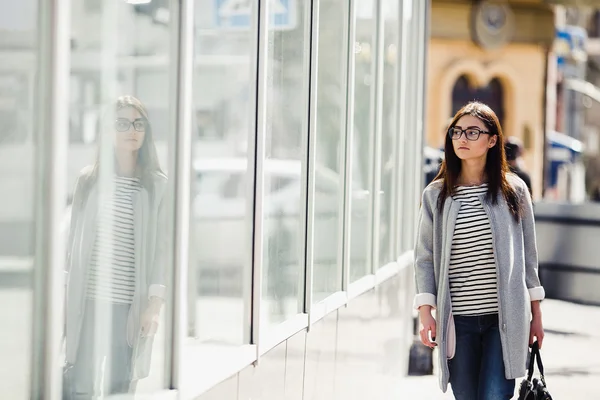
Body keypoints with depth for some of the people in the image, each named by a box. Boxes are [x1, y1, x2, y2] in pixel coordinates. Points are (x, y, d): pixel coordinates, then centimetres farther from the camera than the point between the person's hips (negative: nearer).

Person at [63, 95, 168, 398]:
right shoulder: (89, 179, 8)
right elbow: (74, 242, 11)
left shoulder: (158, 185, 3)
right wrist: (64, 294, 7)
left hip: (132, 305, -1)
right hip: (87, 302, 1)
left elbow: (162, 247, 1)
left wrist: (154, 304, -6)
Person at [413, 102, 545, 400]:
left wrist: (535, 314, 9)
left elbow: (528, 255, 9)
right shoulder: (436, 195, 5)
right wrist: (425, 313, -4)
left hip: (505, 319, -1)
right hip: (457, 320, 1)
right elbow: (424, 257, 5)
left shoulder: (513, 190, 4)